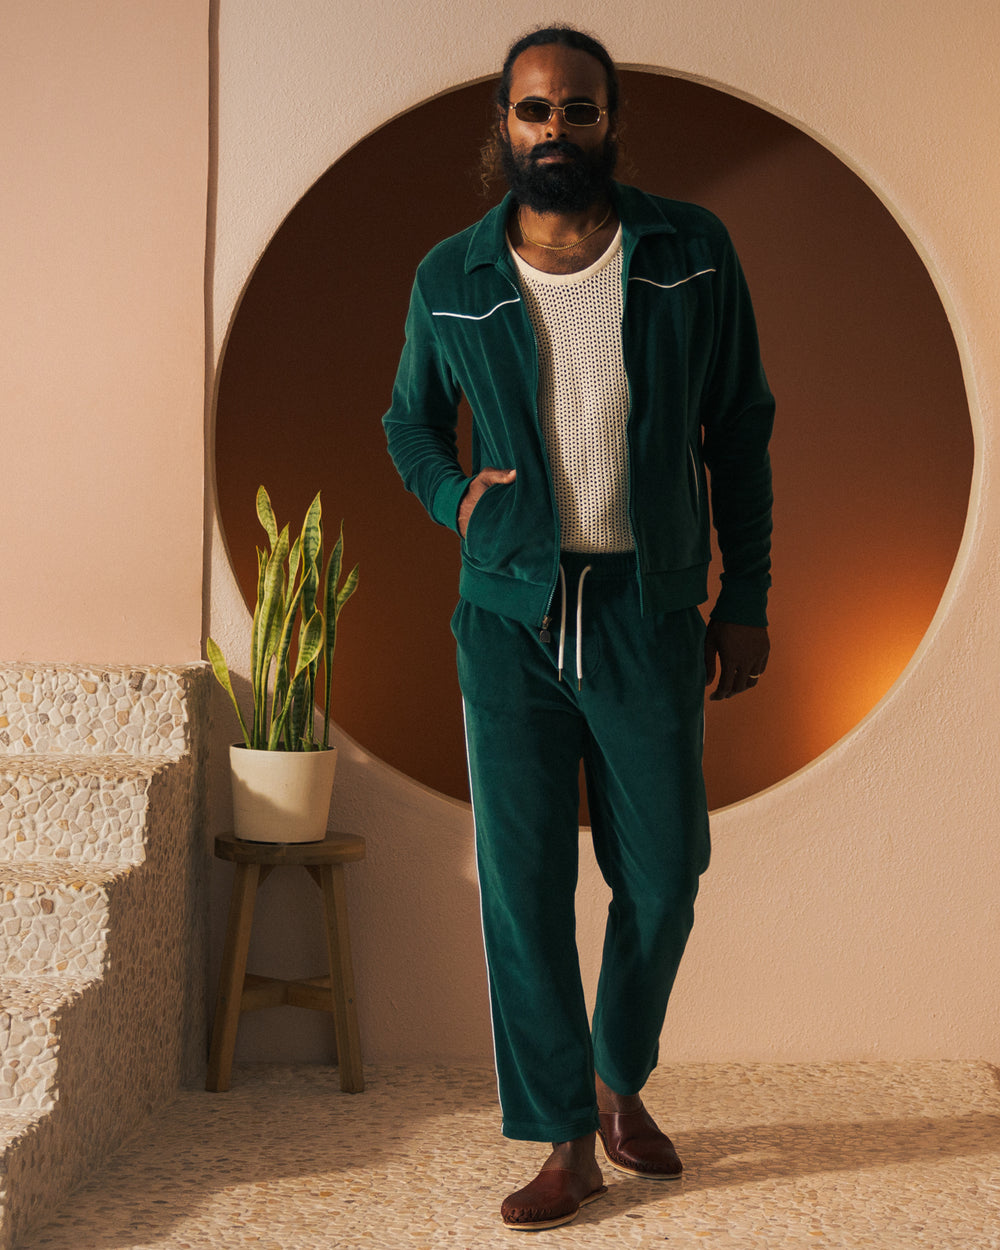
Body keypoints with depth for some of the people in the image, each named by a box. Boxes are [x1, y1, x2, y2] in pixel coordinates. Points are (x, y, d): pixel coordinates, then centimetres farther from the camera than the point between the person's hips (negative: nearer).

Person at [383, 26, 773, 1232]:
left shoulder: (692, 253, -1)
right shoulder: (450, 280, 3)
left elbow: (739, 429, 5)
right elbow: (408, 421, 18)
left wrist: (747, 597, 3)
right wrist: (451, 493, -3)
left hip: (649, 615, 0)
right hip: (509, 617, 1)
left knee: (661, 876, 7)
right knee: (522, 880, 0)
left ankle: (621, 1081, 33)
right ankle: (565, 1139, 13)